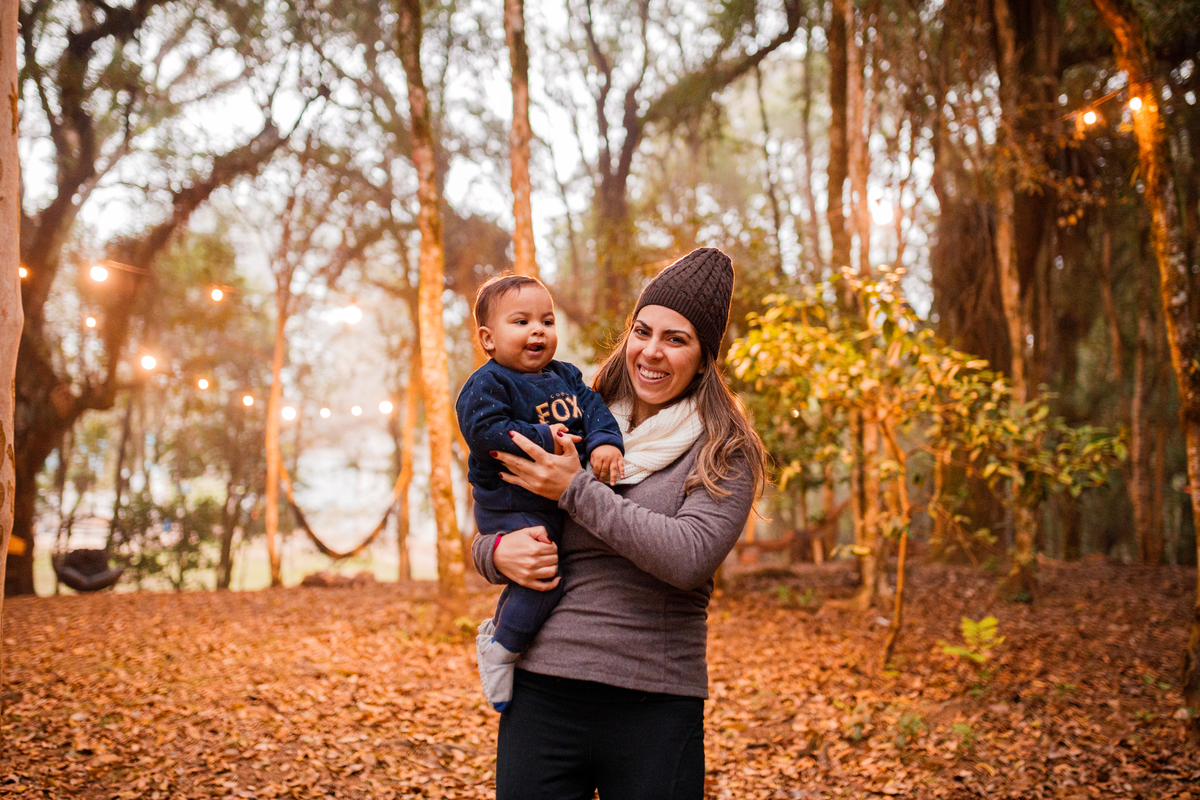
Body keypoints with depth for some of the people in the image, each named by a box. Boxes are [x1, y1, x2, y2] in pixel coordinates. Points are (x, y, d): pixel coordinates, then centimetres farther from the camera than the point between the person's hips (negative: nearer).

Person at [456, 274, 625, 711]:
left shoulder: (566, 377, 10)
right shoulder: (486, 384, -11)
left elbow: (594, 409, -1)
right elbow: (486, 431, -23)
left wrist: (605, 443, -21)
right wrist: (542, 437, -24)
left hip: (559, 504, 8)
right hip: (511, 506, -8)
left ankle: (498, 626, 37)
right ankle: (501, 648, -1)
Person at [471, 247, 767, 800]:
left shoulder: (723, 452, 0)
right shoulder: (577, 430, 9)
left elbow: (689, 558, -17)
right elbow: (484, 536, 16)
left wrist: (577, 490, -14)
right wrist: (499, 554, -8)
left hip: (656, 710, -2)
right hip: (543, 693, 3)